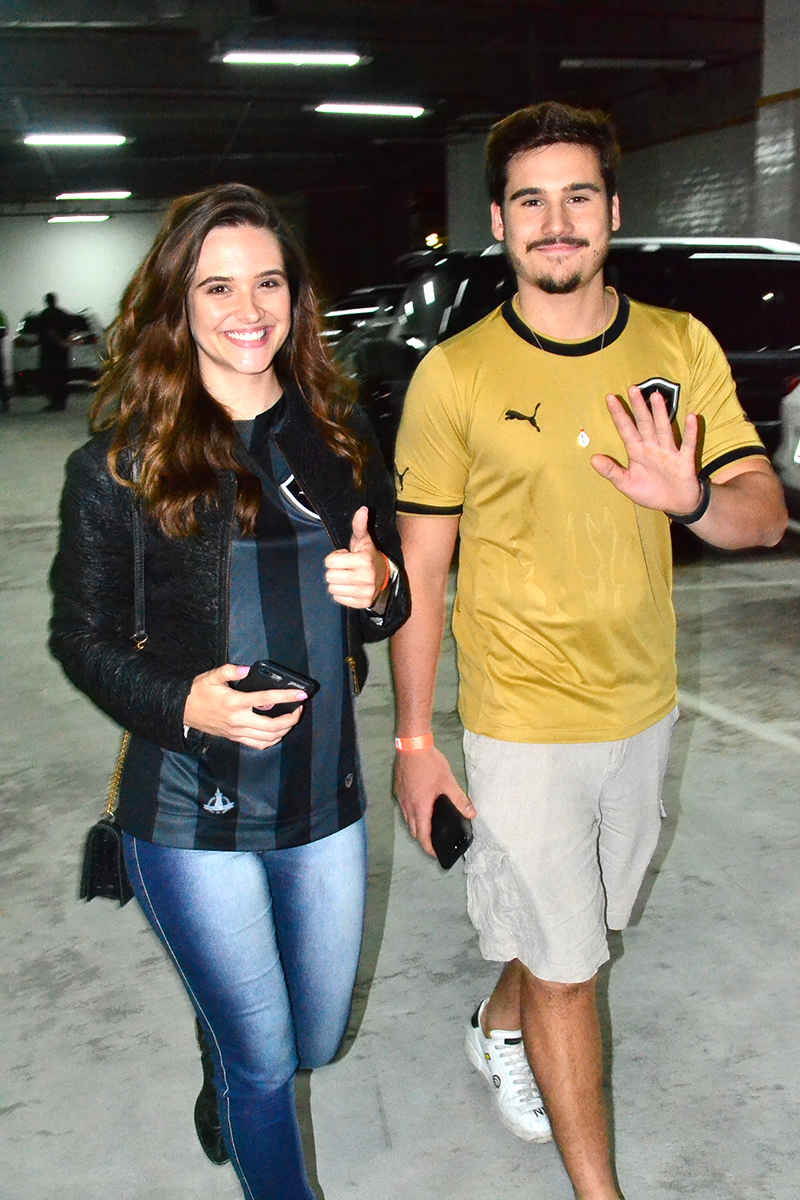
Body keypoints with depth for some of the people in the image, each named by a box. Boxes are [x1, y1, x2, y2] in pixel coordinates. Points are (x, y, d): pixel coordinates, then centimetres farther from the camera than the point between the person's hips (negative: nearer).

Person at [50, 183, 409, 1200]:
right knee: (263, 1061, 9)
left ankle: (228, 1047, 55)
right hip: (192, 812, -4)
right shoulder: (121, 461, -10)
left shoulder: (339, 435, 2)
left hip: (325, 796, 4)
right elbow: (83, 638, -4)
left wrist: (377, 590, -13)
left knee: (317, 1038, 21)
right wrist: (181, 702, -21)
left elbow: (383, 603, 10)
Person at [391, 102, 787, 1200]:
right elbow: (421, 572, -7)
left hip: (644, 706, 5)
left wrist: (691, 498, -27)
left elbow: (766, 517, -4)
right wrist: (414, 740, -5)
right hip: (523, 726, -4)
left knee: (579, 914, 24)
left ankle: (499, 1026, 54)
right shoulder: (455, 375, -11)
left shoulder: (681, 348, -2)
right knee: (565, 968, 6)